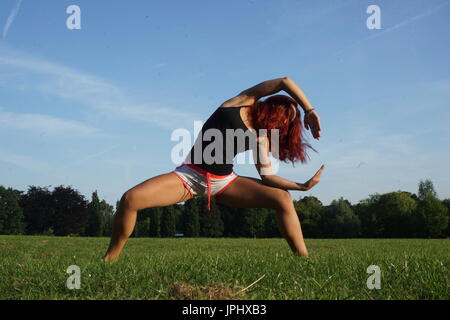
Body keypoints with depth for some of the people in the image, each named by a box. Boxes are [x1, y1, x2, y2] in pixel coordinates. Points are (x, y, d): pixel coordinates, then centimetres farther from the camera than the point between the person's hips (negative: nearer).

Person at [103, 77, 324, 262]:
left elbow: (266, 175, -4)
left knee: (283, 198, -18)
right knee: (131, 199, -26)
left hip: (225, 182, 4)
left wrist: (302, 186, -10)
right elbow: (285, 82, -3)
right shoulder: (242, 102, 2)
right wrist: (309, 110, -4)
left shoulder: (261, 137, 10)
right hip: (190, 175, -3)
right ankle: (110, 259, -6)